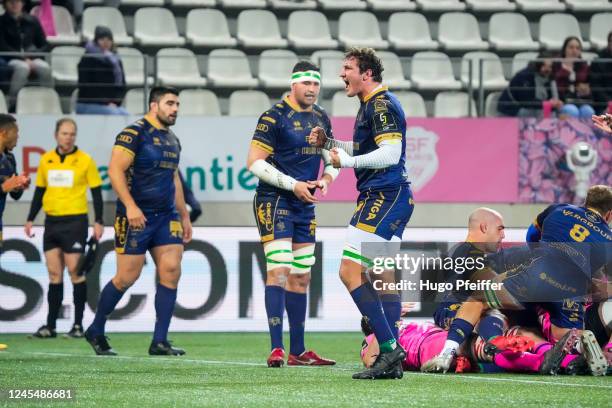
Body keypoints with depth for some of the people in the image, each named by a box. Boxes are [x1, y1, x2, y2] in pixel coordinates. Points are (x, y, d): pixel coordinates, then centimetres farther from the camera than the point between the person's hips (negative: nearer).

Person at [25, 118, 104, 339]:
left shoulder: (85, 161, -3)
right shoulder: (46, 160, 8)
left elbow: (96, 192, -1)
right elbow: (39, 191, 16)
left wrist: (98, 222, -8)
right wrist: (30, 219, 11)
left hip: (75, 221, -4)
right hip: (52, 221, 4)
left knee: (75, 271, -5)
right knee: (54, 274, 6)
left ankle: (78, 325, 2)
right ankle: (50, 325, 7)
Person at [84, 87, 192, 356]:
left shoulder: (172, 140, 16)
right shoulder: (135, 134, -9)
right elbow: (115, 170, -16)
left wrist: (184, 215, 24)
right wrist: (130, 206, -24)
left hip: (166, 217, 7)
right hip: (137, 216, -7)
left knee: (171, 271, -6)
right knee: (127, 277, -3)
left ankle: (159, 341, -4)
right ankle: (96, 331, 17)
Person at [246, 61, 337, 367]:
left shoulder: (321, 118, 11)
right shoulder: (275, 117, -11)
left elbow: (333, 158, 21)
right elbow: (255, 162, -14)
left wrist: (327, 178, -2)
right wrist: (293, 185, -18)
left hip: (305, 205, 8)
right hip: (274, 201, -8)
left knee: (301, 277, 9)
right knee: (279, 270, -16)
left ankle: (298, 351, 14)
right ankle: (276, 349, -19)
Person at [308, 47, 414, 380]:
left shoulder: (382, 105, -13)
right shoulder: (371, 105, 19)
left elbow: (390, 153, -22)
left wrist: (346, 160, -15)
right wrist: (328, 143, 16)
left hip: (383, 199, -11)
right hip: (392, 199, 11)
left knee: (350, 271, -13)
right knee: (383, 277, 10)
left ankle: (388, 347, -15)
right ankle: (392, 361, 10)